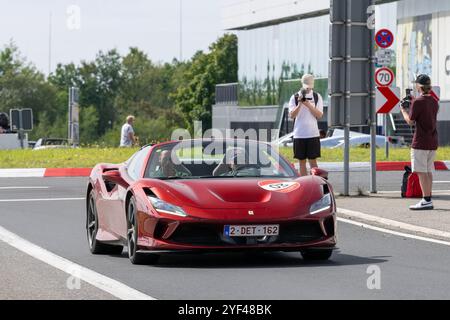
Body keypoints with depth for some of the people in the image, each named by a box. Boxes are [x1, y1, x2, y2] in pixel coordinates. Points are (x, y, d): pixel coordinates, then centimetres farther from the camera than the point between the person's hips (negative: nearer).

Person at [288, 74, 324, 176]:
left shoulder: (317, 97, 6)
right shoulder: (295, 98, 4)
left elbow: (319, 115, -3)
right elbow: (292, 115, -4)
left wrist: (308, 105, -15)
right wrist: (300, 104, -17)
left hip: (313, 134, -1)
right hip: (299, 134, 1)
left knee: (313, 160, -3)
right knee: (302, 161, 4)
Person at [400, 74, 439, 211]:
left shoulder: (418, 102, -13)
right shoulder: (434, 102, 10)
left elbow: (410, 121, -8)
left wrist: (403, 110, 9)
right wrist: (410, 107, 24)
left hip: (420, 143, -8)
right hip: (433, 143, 8)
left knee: (421, 172, -7)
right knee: (428, 171, 12)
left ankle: (427, 201, -11)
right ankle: (428, 200, 15)